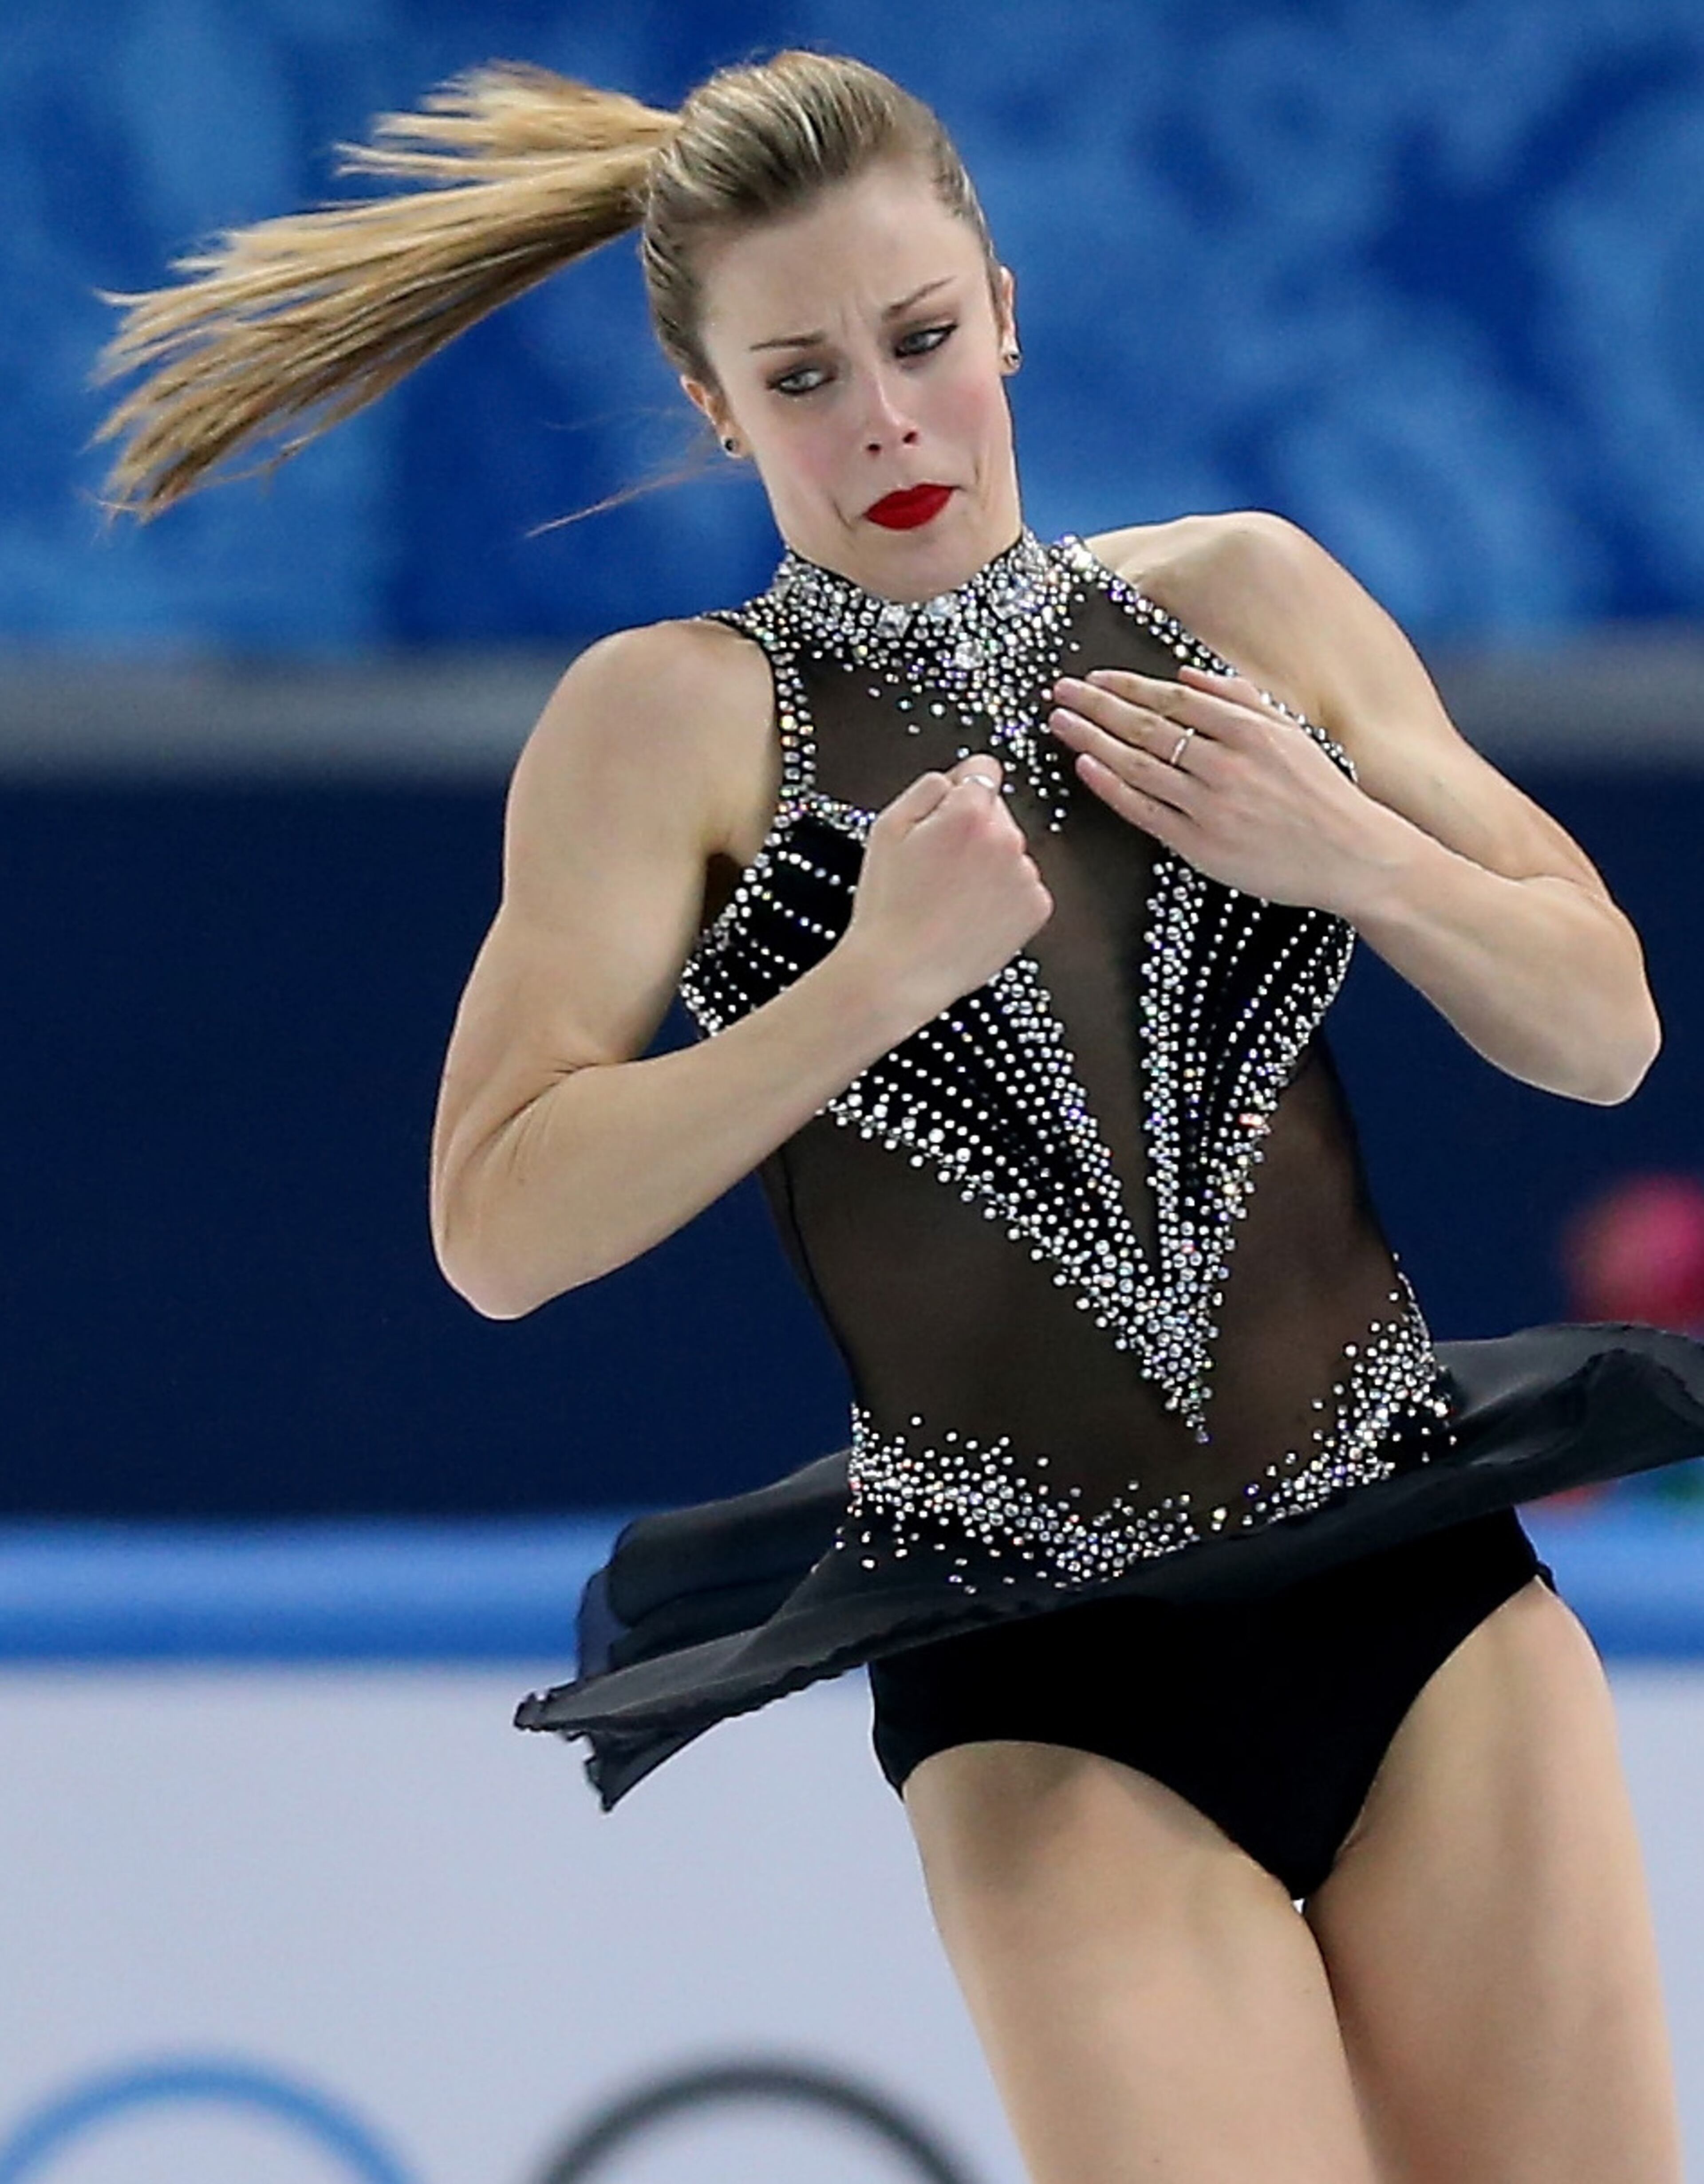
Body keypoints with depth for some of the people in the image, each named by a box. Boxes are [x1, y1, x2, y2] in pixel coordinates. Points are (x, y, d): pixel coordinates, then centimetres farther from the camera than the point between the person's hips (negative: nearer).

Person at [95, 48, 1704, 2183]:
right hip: (1050, 1687, -3)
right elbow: (501, 1227, -11)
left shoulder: (1241, 600, 8)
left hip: (1426, 1603, 3)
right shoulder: (677, 717, -1)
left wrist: (1347, 851, -6)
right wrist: (877, 980, -18)